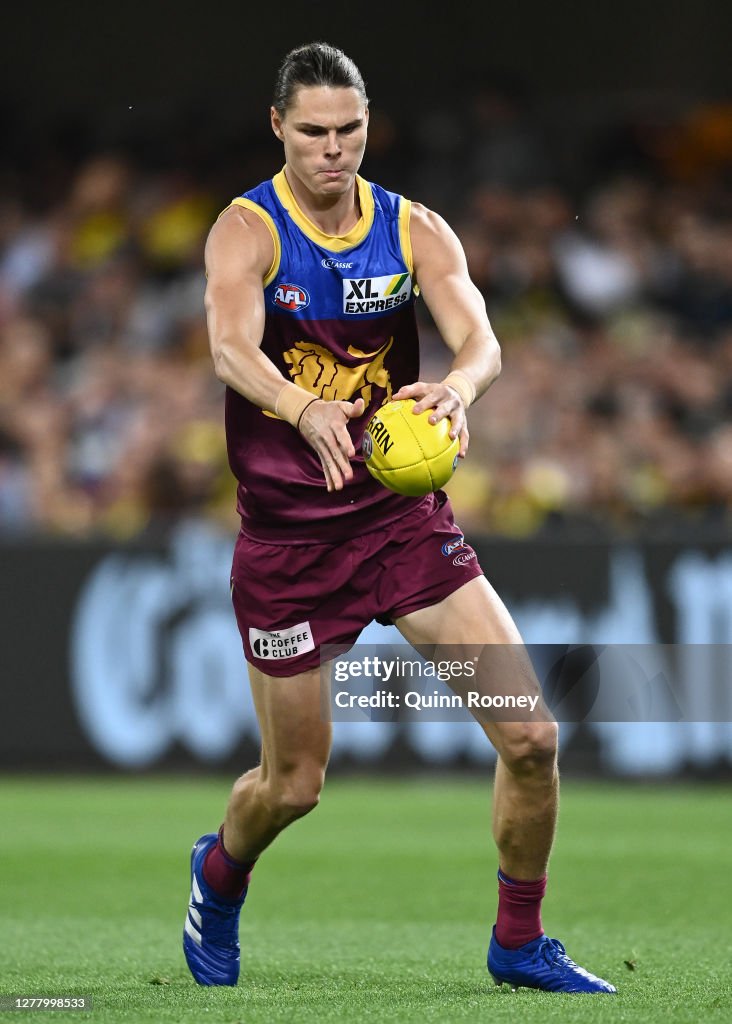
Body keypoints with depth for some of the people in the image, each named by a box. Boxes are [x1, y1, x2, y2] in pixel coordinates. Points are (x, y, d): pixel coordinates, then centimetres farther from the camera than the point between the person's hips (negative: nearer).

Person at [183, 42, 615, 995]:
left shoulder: (415, 230, 0)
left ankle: (518, 942, 12)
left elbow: (480, 339, -15)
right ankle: (218, 876, 41)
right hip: (288, 534, -3)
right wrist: (307, 410, -49)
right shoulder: (248, 229, -10)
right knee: (293, 782, 6)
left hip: (404, 515, 3)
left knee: (531, 736, -8)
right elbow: (232, 347, -29)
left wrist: (460, 383, -40)